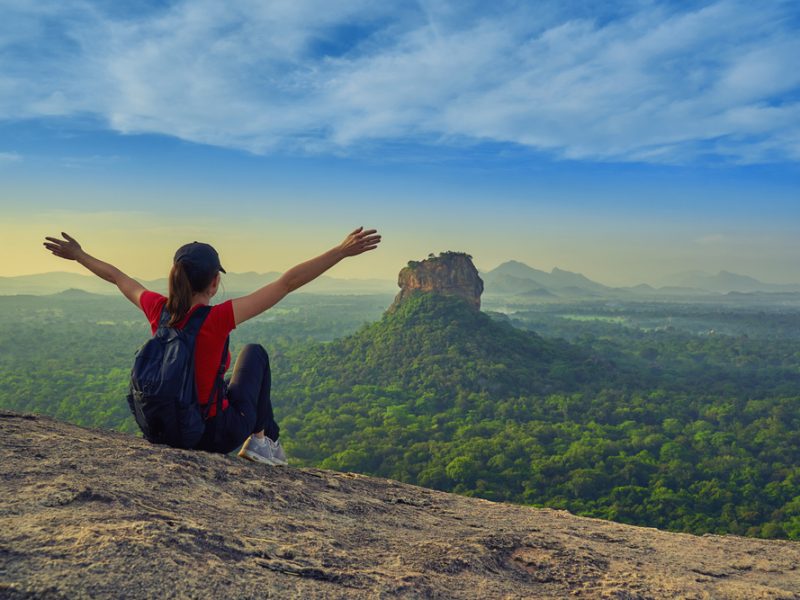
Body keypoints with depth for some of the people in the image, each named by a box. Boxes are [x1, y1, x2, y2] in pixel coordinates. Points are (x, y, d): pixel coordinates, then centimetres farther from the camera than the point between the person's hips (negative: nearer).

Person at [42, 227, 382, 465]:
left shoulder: (158, 310, -11)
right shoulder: (217, 319, -26)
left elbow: (117, 277, 10)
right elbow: (288, 282, -27)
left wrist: (78, 255, 27)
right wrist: (342, 251, -25)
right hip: (218, 434, -5)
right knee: (255, 353, 17)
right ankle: (263, 439, 20)